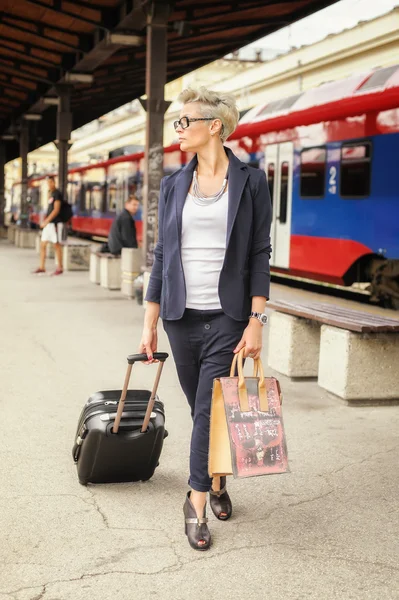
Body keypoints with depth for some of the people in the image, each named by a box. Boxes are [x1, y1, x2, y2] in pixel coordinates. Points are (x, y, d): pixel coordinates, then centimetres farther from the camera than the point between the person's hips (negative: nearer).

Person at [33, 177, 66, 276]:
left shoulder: (57, 193, -10)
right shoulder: (50, 194, 16)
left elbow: (56, 210, -17)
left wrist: (46, 221, -18)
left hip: (55, 224, -8)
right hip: (48, 224, 8)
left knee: (57, 245, -1)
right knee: (42, 245, 7)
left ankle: (59, 268, 7)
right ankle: (42, 267, 12)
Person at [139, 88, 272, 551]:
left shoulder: (250, 182, -2)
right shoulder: (173, 185, 8)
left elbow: (260, 254, -4)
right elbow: (162, 254, 9)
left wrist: (256, 320, -10)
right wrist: (150, 322, 6)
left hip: (227, 317, -3)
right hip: (182, 316, 4)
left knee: (209, 411, -5)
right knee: (200, 408, 12)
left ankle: (197, 502, 8)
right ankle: (215, 481, 32)